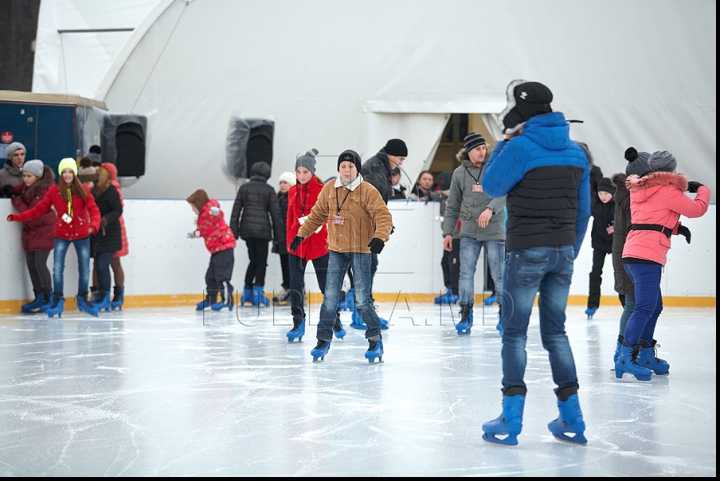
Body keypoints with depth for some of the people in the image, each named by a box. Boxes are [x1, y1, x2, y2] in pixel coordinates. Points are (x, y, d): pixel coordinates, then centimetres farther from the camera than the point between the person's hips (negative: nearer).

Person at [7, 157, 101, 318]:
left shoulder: (83, 189, -6)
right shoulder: (54, 190, -5)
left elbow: (93, 209, -13)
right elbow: (39, 209, -5)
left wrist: (94, 225, -32)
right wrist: (18, 217, -14)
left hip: (82, 234, 0)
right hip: (62, 234, 0)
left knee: (84, 269, 6)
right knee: (58, 268, -9)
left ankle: (83, 299, 27)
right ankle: (58, 300, 6)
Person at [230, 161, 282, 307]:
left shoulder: (244, 188, 8)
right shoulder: (269, 190, 1)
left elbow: (236, 209, 5)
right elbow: (275, 212, 1)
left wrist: (234, 231, 7)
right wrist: (277, 234, 7)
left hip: (246, 228, 3)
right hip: (263, 229, -3)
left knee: (253, 260, 14)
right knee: (261, 261, 5)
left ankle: (247, 294, 11)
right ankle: (258, 291, -6)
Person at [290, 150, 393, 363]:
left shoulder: (368, 191, -10)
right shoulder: (329, 189, 4)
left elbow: (384, 216, -15)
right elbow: (317, 214, 16)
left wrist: (380, 236, -32)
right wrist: (301, 234, 16)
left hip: (360, 251, -4)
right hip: (336, 250, 4)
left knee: (362, 300, -6)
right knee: (330, 297, 5)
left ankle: (375, 339, 10)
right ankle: (324, 340, 15)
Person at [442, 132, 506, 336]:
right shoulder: (459, 173, 7)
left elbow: (504, 193, -15)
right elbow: (453, 205, 12)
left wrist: (490, 209, -32)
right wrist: (448, 232, 9)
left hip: (494, 230, -2)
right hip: (469, 231, 2)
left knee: (499, 275, 1)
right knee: (466, 273, -2)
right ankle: (465, 315, 5)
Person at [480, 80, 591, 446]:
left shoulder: (520, 147, -12)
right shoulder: (575, 152, 9)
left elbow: (491, 187, 0)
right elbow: (583, 210, 12)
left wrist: (502, 144, 8)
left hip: (527, 251, -6)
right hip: (563, 250, 6)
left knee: (514, 332, 2)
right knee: (555, 330, 13)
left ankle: (510, 422, 1)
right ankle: (572, 422, 14)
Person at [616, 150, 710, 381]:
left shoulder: (639, 189, 20)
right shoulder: (668, 190, -3)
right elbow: (698, 209, 3)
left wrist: (676, 227, 18)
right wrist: (702, 189, 21)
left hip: (632, 253, 9)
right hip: (648, 255, -9)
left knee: (655, 306, 18)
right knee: (645, 307, -15)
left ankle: (646, 356, 23)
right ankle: (625, 358, -24)